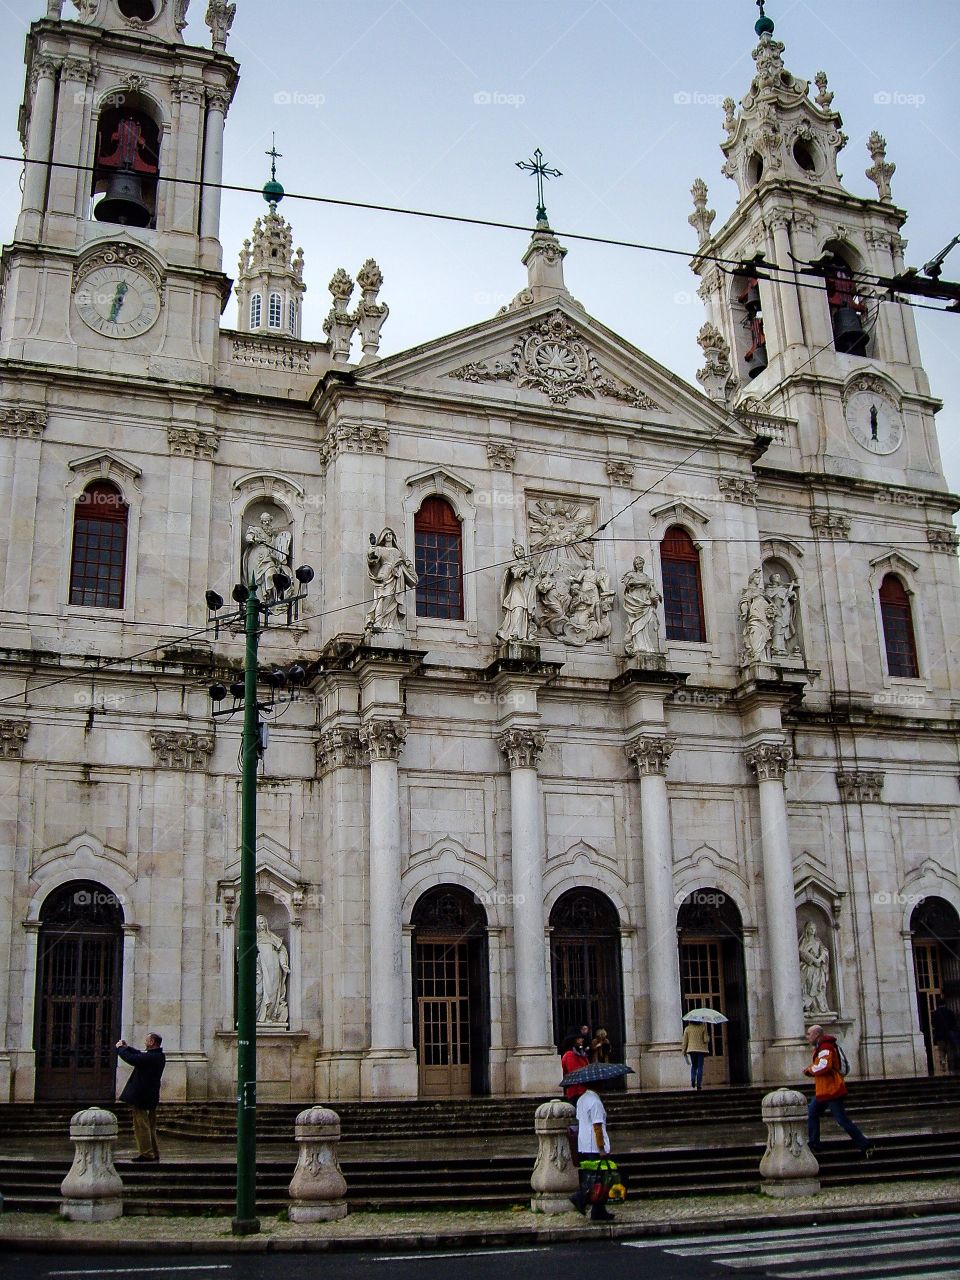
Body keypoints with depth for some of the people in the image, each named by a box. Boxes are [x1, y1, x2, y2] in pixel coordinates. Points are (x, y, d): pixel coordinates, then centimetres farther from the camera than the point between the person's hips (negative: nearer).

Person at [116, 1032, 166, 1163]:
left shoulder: (151, 1057, -23)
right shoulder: (158, 1056, 8)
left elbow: (131, 1059, -25)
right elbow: (140, 1055, 21)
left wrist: (120, 1048, -9)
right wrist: (127, 1047, 17)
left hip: (141, 1097, -10)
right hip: (151, 1097, 10)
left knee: (141, 1125, -3)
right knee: (150, 1126, 17)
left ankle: (146, 1153, -1)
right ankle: (154, 1153, 23)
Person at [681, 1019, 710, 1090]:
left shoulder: (687, 1028, 0)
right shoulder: (703, 1027, -5)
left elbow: (685, 1041, 2)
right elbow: (706, 1040, -11)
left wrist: (684, 1051, 10)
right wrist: (708, 1037, 11)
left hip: (691, 1049, 1)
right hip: (701, 1049, -1)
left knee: (693, 1066, 17)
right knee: (700, 1067, 5)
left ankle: (692, 1080, -6)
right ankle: (699, 1084, 0)